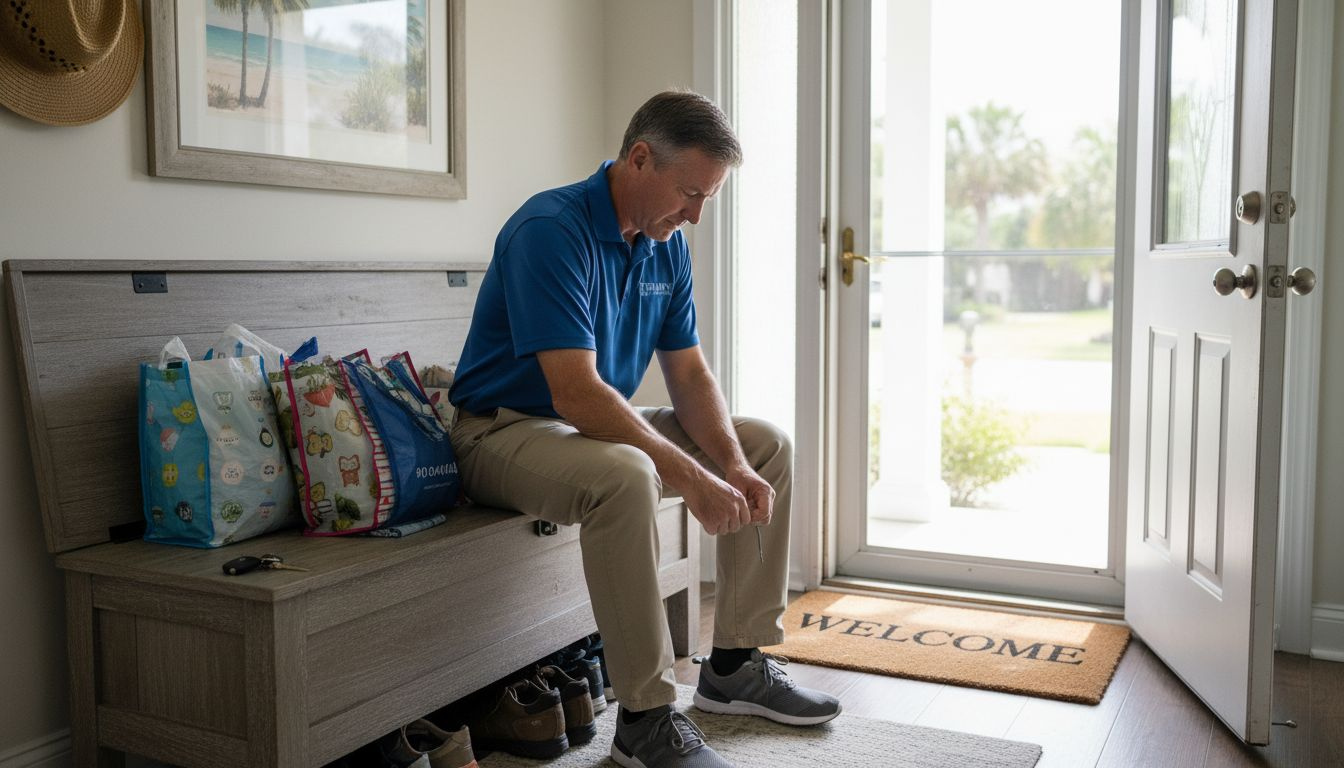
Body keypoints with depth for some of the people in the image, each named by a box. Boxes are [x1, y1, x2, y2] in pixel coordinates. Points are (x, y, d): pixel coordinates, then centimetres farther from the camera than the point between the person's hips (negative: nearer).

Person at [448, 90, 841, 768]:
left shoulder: (667, 244, 3)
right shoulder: (551, 230, -24)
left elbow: (689, 374, 4)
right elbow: (576, 393, -31)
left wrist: (734, 465, -13)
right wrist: (693, 477, -32)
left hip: (604, 424, 9)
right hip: (506, 429, -9)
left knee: (768, 446, 5)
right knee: (624, 476, -39)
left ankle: (735, 665, 9)